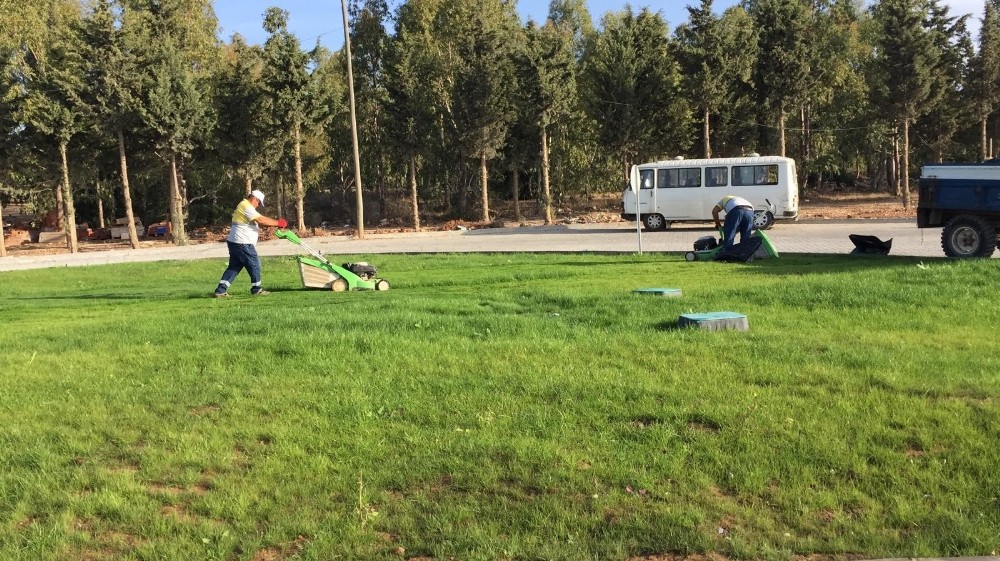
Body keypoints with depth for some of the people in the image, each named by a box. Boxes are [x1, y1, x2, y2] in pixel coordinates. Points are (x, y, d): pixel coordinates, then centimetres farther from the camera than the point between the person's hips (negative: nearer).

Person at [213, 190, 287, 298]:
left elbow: (258, 222, 17)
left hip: (234, 242, 10)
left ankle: (221, 290, 8)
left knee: (234, 266, 12)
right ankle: (256, 289, 13)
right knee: (254, 264, 2)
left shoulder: (243, 206, 20)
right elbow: (260, 220, -24)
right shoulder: (246, 206, -14)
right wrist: (277, 223, -19)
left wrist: (274, 223, 5)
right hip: (243, 243, -10)